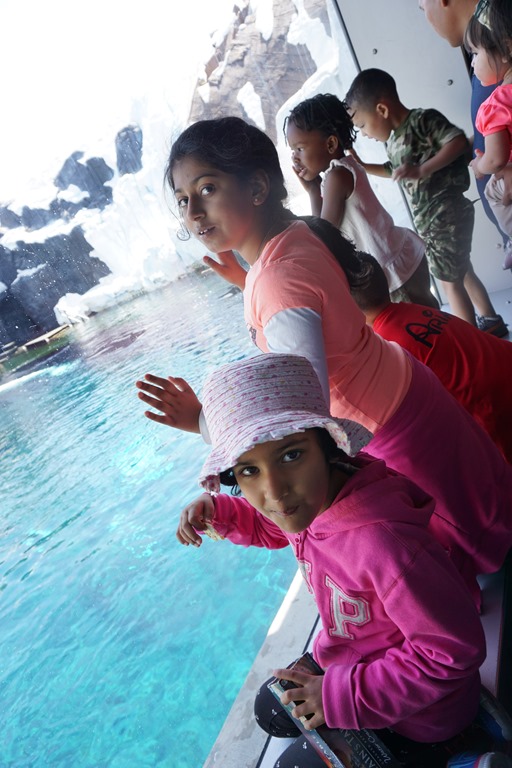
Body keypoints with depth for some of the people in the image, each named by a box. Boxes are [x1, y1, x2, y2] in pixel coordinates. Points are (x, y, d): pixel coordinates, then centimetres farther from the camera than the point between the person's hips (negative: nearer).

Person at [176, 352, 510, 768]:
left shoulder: (380, 542, -43)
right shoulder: (308, 497, -16)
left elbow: (454, 649, -31)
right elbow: (268, 528, 9)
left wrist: (345, 694, -24)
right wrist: (215, 510, -10)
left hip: (419, 715, -7)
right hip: (352, 662, 7)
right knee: (272, 709, 23)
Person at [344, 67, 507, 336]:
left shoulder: (423, 120, -15)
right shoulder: (393, 140, 11)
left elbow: (458, 141, -26)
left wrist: (421, 170, -32)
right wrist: (360, 166, 21)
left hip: (446, 213, -9)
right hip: (428, 219, 9)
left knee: (450, 280, -3)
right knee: (461, 272, 18)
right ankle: (491, 322, 33)